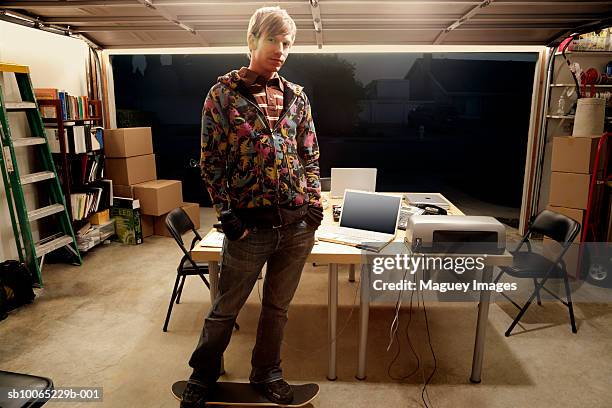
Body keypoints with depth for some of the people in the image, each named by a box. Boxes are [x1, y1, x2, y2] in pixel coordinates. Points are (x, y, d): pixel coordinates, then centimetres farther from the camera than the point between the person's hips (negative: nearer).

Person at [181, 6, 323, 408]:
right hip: (249, 227, -3)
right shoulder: (223, 93, -2)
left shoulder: (297, 96, 9)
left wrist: (315, 201, 1)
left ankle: (266, 374, 40)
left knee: (278, 307, 18)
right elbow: (211, 161, -3)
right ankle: (203, 375, 39)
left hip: (297, 225, 4)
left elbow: (310, 156, 12)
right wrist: (226, 213, -10)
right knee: (226, 308, 14)